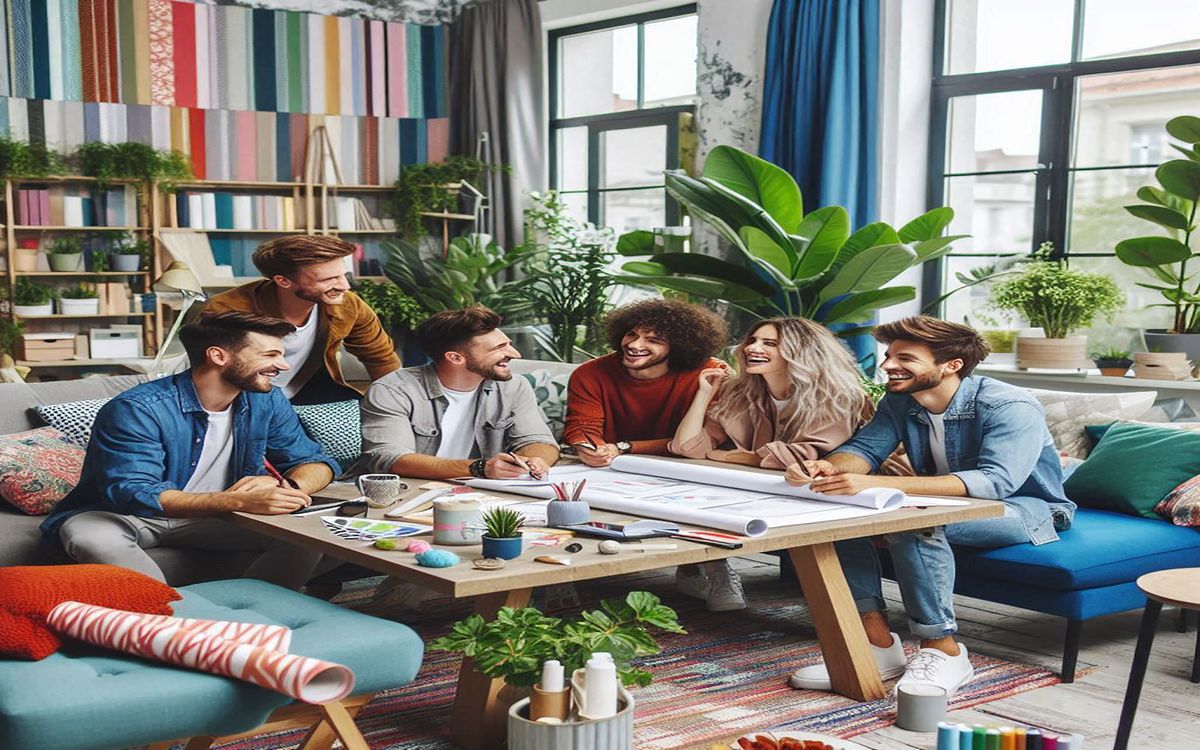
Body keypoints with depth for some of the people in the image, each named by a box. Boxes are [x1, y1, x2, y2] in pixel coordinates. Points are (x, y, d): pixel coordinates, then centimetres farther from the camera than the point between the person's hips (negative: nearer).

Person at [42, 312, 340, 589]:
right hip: (126, 516, -4)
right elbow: (132, 492, -33)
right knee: (95, 538, -38)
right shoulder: (135, 410, -24)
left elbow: (316, 462, 1)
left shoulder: (266, 402, -5)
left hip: (210, 517, 4)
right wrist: (240, 501, -45)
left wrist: (289, 486, -28)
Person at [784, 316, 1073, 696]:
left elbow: (995, 480, -40)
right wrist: (832, 467, -35)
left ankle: (942, 651, -24)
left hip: (1027, 510, -7)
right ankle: (877, 643, -18)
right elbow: (865, 447, -6)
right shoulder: (899, 402, -1)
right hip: (940, 505, 7)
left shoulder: (1011, 407, -26)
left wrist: (878, 484, -51)